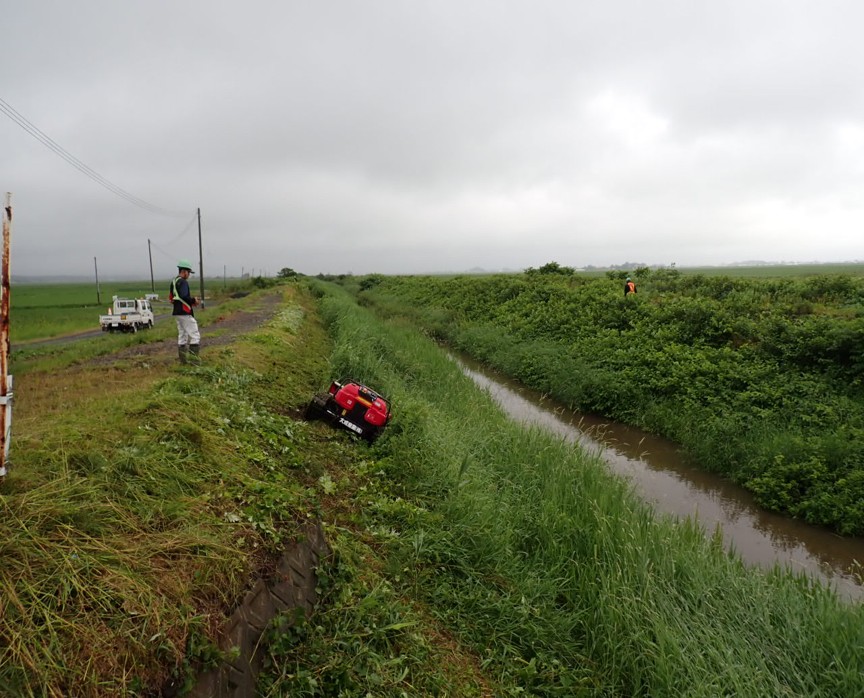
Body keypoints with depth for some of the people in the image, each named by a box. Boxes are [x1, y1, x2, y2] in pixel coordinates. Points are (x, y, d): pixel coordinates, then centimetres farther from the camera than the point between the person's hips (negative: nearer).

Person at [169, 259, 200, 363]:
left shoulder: (173, 282, 15)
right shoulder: (183, 282, -15)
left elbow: (171, 298, 19)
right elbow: (184, 296, -28)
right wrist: (193, 300, -10)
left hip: (177, 312, 10)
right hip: (185, 313, -10)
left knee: (182, 336, 14)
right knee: (195, 335, -6)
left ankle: (183, 359, 16)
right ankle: (193, 356, -10)